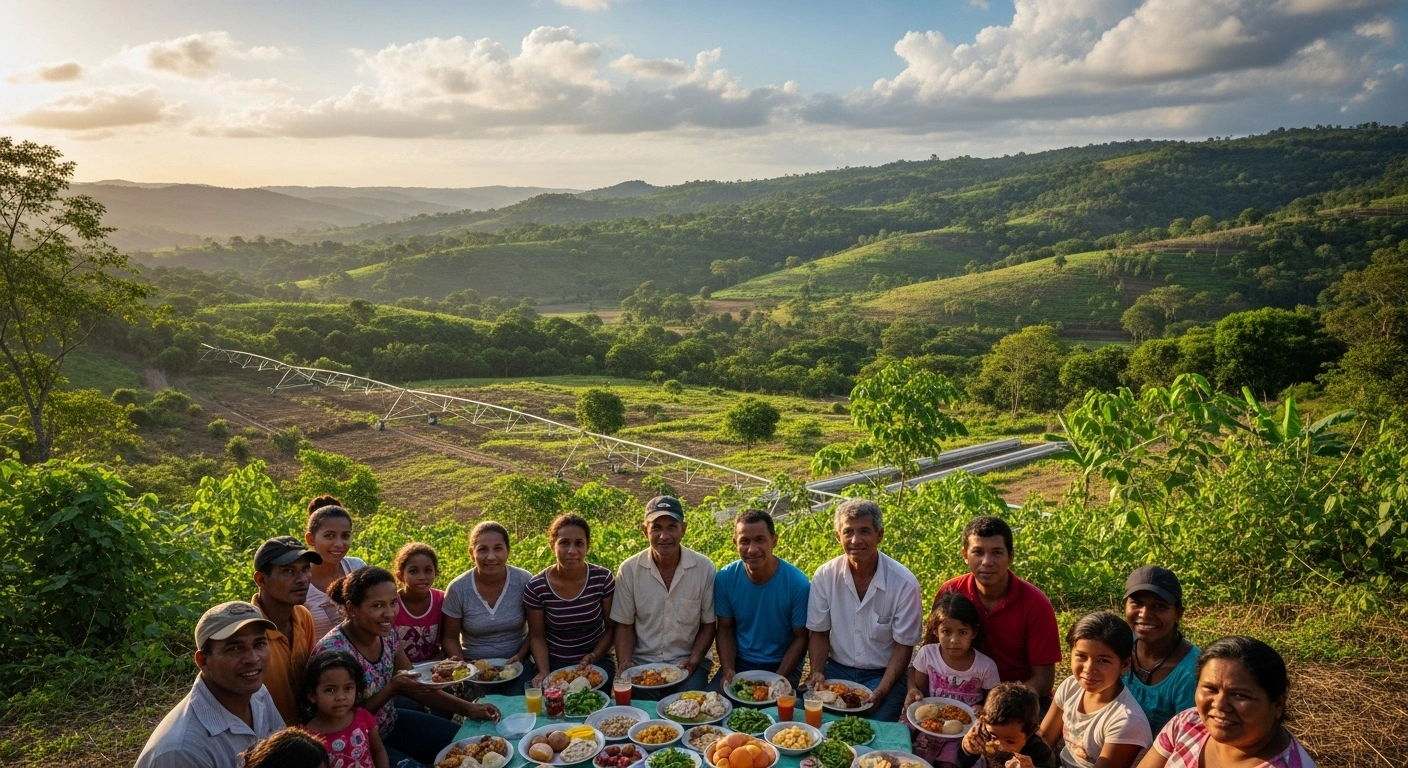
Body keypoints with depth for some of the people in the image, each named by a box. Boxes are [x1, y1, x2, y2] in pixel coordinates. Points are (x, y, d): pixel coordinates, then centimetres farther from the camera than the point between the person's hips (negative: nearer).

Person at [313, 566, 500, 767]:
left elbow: (415, 685, 2)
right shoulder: (332, 651, -28)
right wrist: (393, 688, -29)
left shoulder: (387, 633, -7)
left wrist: (468, 708, -8)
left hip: (391, 723, 7)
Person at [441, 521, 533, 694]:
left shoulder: (524, 581, -8)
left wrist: (521, 656, -12)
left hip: (517, 665, 0)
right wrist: (462, 665, -14)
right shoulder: (457, 589, -9)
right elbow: (450, 638, 2)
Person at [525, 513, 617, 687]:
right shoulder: (536, 587, -11)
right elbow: (537, 636, 0)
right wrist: (544, 672, -13)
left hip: (597, 662, 0)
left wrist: (593, 657, -13)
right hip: (553, 665, 0)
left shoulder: (603, 579, -10)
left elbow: (611, 627, 1)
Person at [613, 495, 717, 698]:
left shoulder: (704, 567, -7)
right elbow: (625, 626, 2)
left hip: (687, 664, 0)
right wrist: (625, 668, -12)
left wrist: (694, 661, -11)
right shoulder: (629, 569, -5)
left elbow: (708, 624, 2)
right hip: (642, 663, 0)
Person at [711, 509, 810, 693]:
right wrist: (728, 669, -12)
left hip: (781, 665, -2)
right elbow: (725, 629, 3)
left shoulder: (798, 583, -16)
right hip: (739, 662, 3)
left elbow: (801, 638, -7)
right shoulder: (725, 579, -9)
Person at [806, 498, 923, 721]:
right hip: (837, 670, 2)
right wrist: (817, 673, -14)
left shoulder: (904, 583, -14)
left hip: (884, 675, -2)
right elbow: (819, 633, 2)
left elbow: (904, 645, -8)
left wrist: (881, 692, -18)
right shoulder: (825, 576, -7)